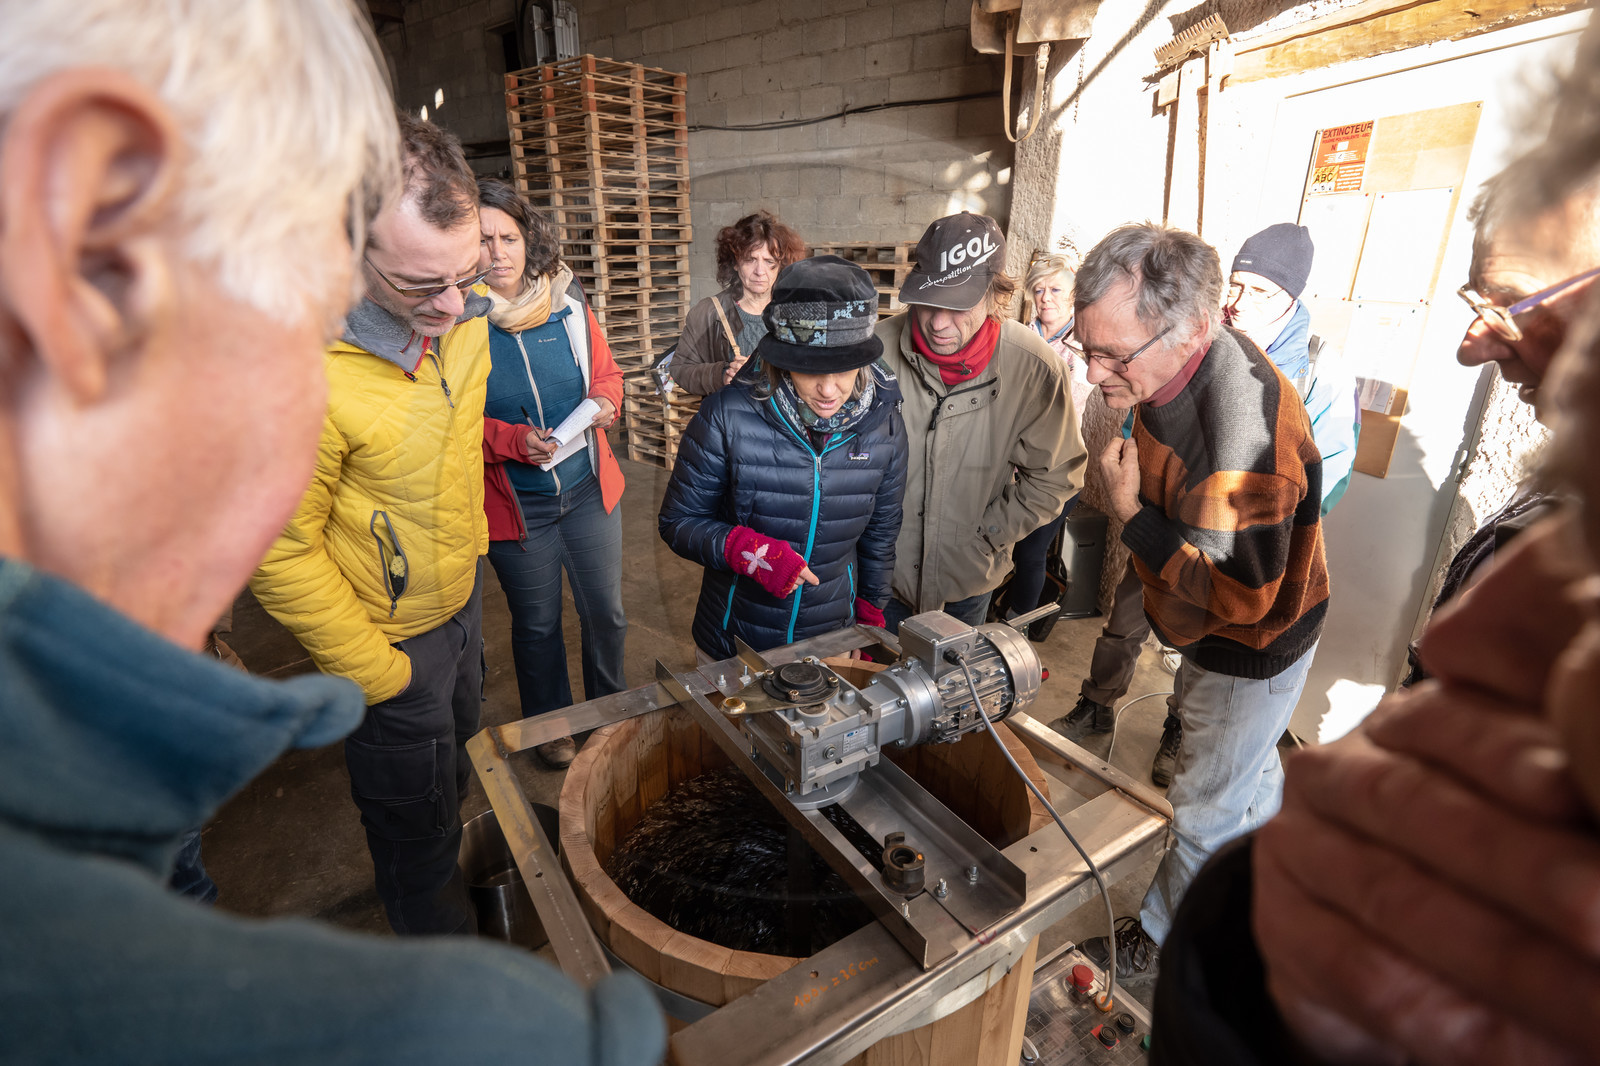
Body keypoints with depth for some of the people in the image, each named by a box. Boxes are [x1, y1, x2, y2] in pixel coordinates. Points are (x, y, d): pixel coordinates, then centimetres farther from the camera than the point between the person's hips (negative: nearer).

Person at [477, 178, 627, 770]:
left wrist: (606, 402, -12)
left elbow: (606, 371, 10)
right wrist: (514, 440, -24)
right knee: (537, 622, 16)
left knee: (606, 612, 15)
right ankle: (549, 724, 41)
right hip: (513, 504, -2)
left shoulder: (569, 310, -4)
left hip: (588, 489, 3)